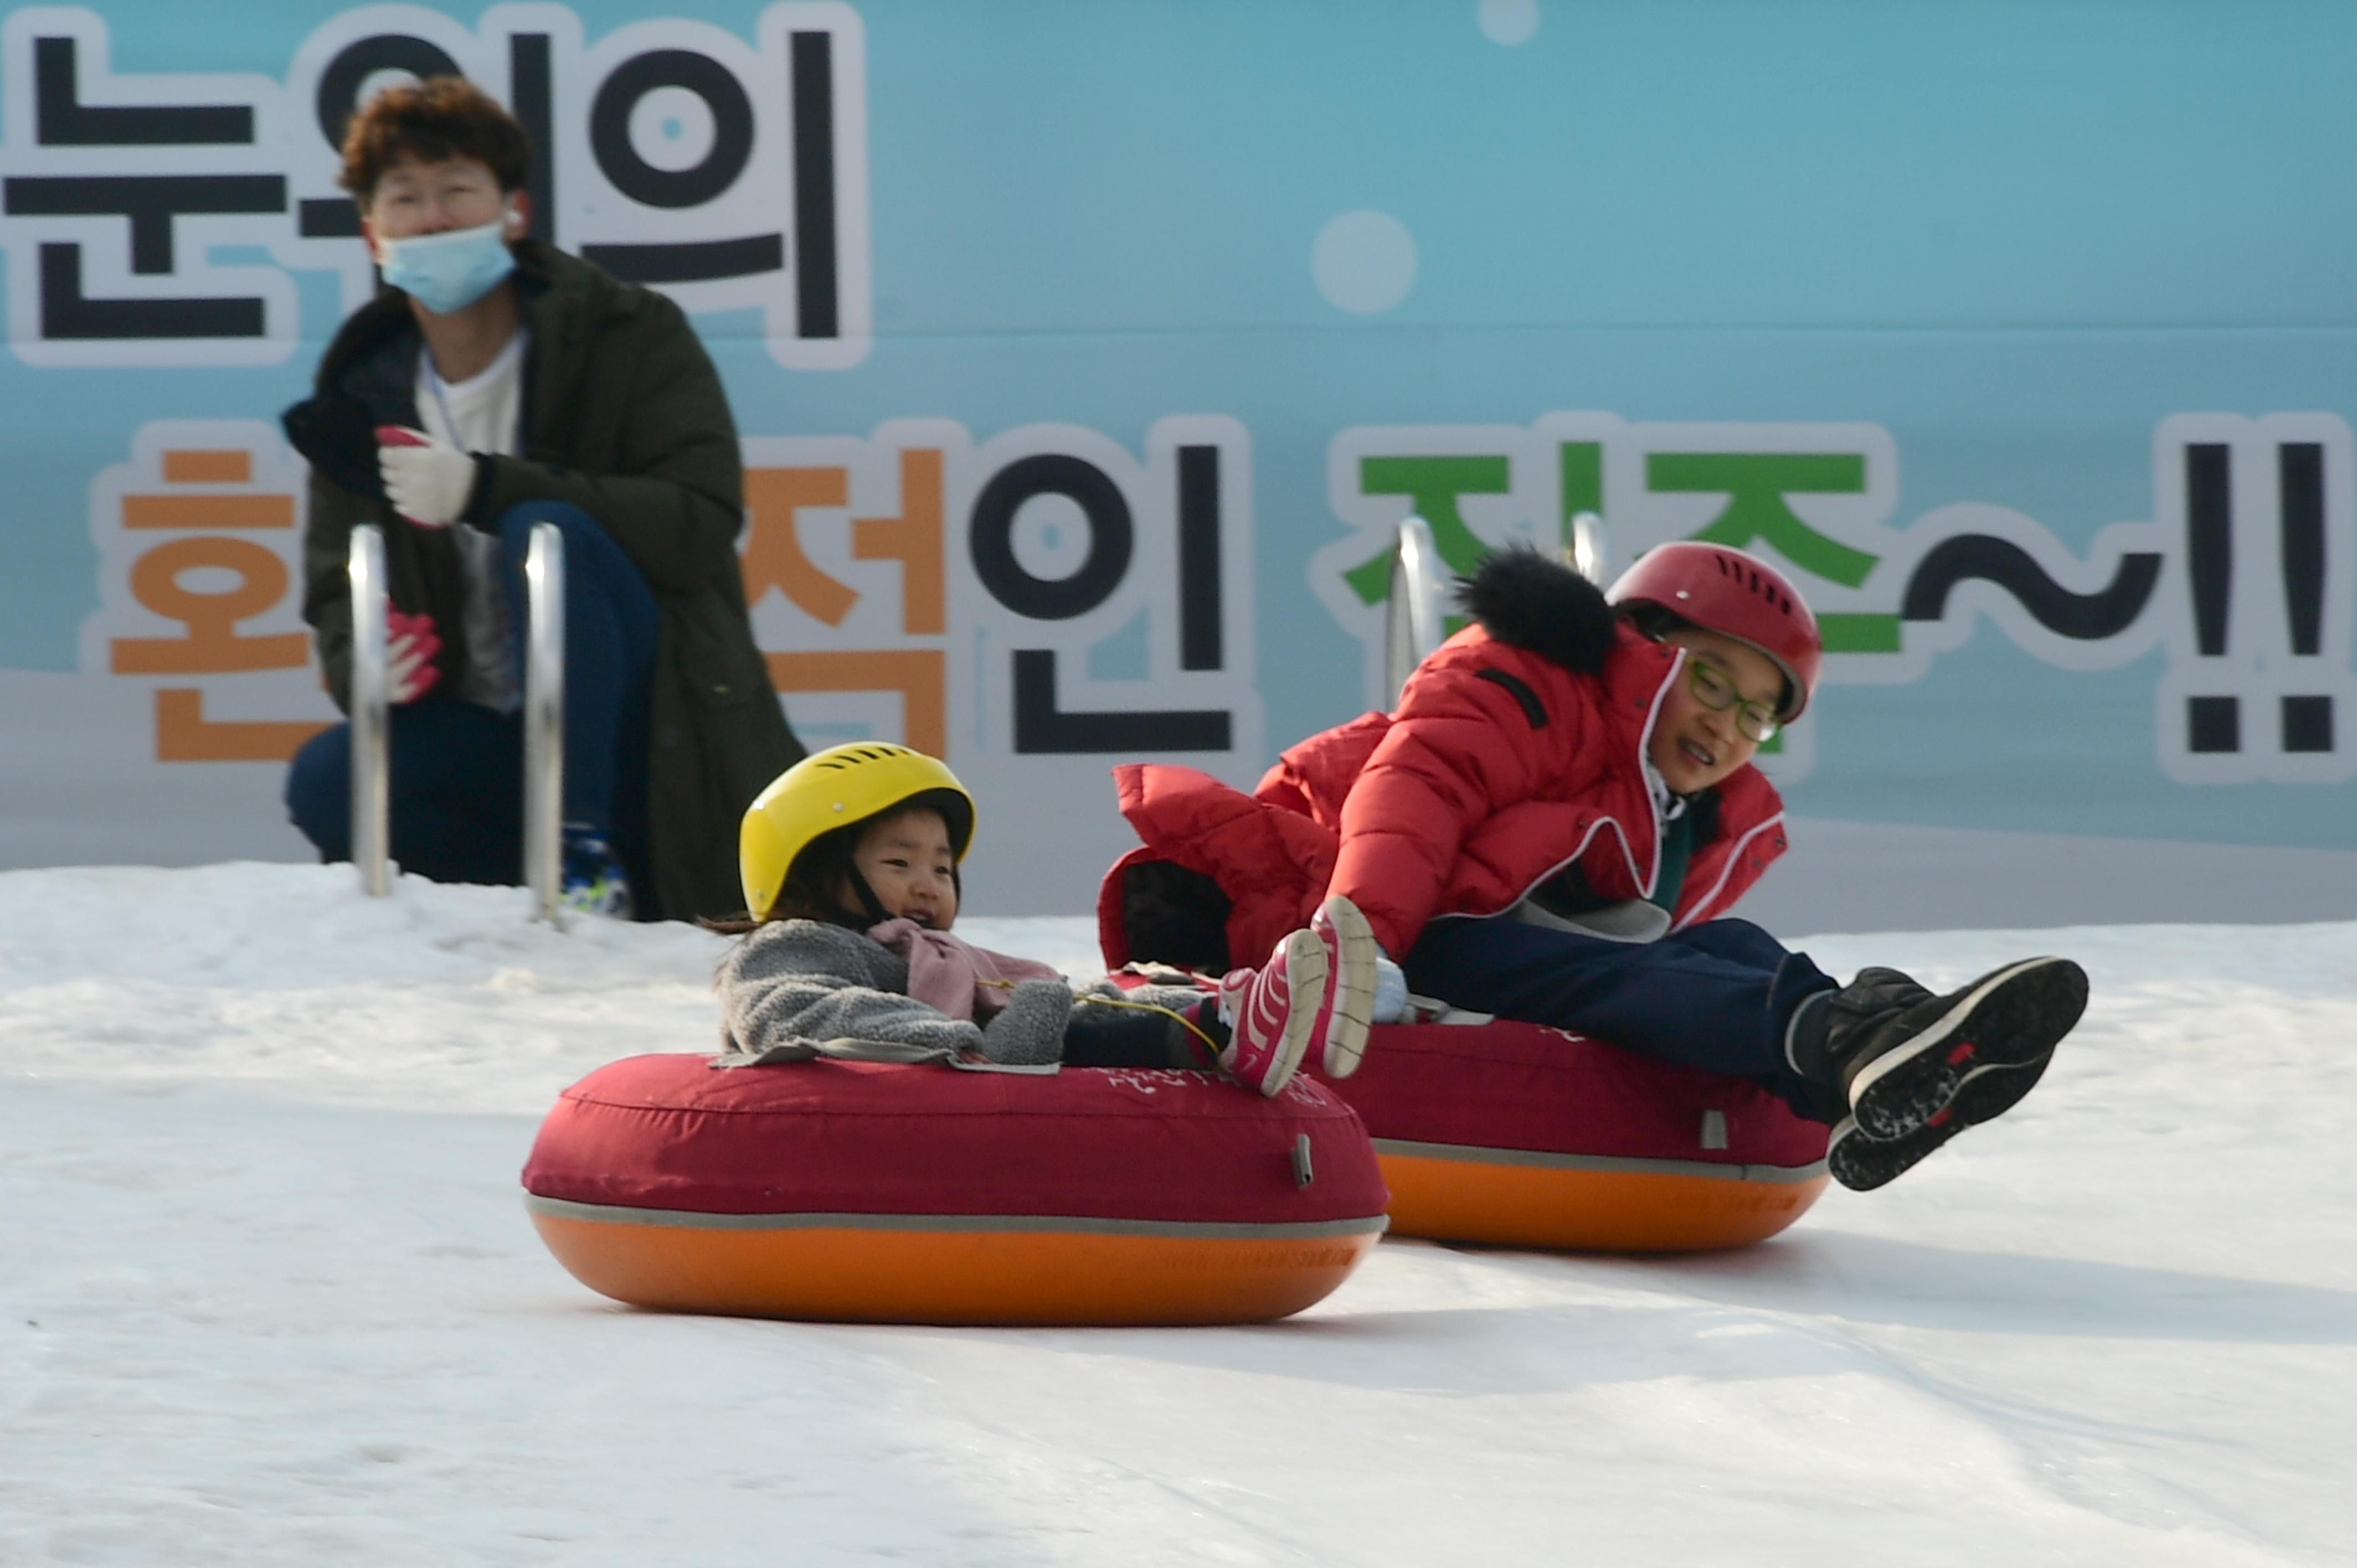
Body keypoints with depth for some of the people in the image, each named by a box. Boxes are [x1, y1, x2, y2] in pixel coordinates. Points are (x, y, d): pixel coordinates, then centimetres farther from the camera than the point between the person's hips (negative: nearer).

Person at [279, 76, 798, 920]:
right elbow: (338, 589, 12)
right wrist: (362, 664, -15)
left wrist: (486, 490, -25)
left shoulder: (635, 337, -1)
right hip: (486, 743, 3)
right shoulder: (364, 395, 11)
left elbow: (700, 524, -15)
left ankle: (587, 858, -29)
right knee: (327, 784, -28)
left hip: (648, 745, -3)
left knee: (547, 531, -30)